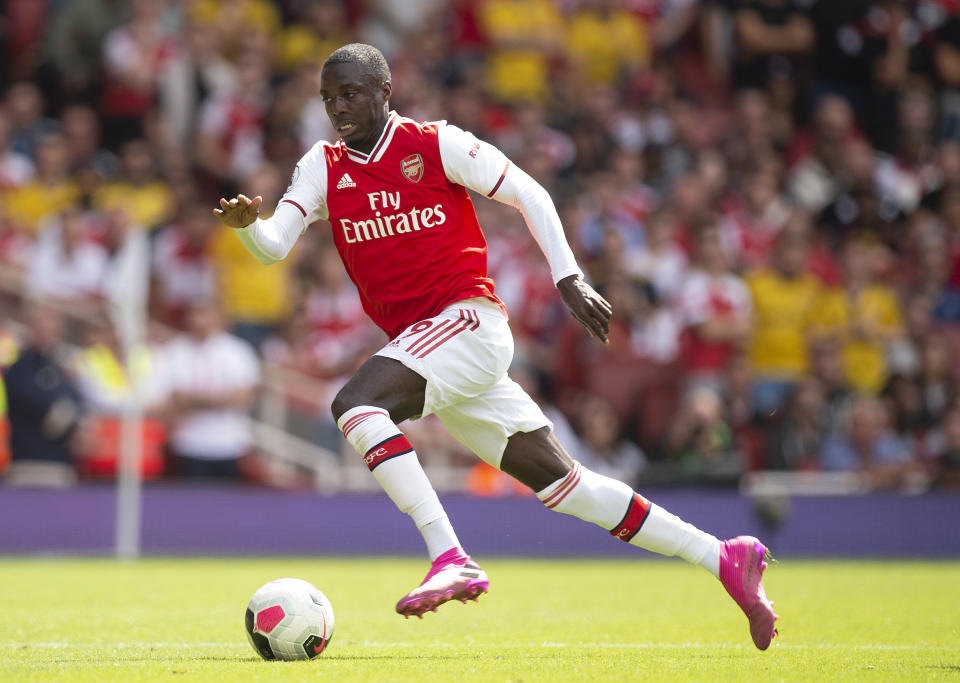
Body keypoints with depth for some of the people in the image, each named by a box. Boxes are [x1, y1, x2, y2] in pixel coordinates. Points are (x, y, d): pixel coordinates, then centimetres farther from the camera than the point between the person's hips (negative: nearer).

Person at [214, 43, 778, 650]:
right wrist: (247, 225, -23)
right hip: (415, 340, 6)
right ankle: (724, 558, 12)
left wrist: (568, 277, -5)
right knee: (559, 482, 5)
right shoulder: (323, 168, 11)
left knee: (355, 403, -27)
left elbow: (528, 194, 2)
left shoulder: (436, 144, -2)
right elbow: (274, 245, 0)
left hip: (468, 321, -6)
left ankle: (452, 560, -31)